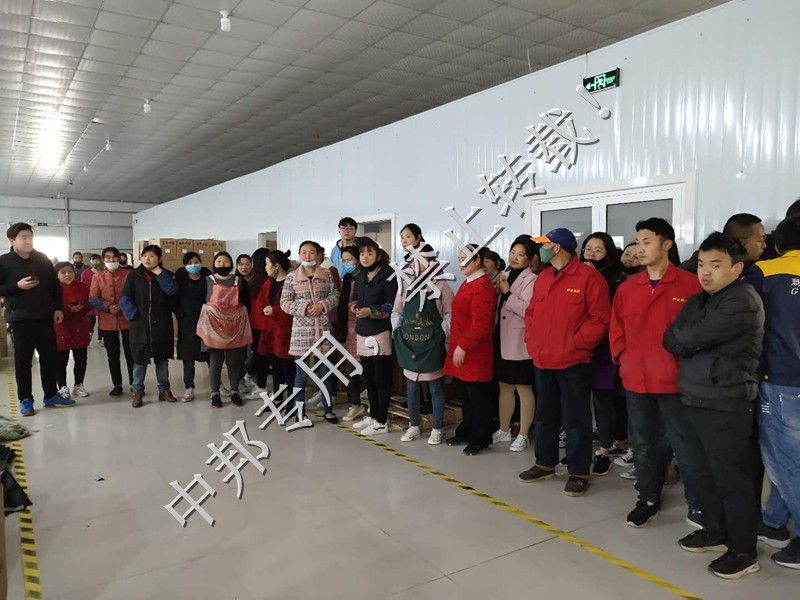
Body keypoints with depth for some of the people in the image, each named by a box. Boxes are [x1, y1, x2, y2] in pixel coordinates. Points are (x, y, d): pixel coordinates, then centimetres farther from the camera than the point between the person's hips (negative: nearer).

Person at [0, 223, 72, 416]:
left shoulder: (42, 259, 8)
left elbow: (55, 285, 11)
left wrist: (57, 308, 5)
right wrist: (17, 286, -17)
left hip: (44, 317, 4)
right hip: (20, 319, -3)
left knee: (50, 356, 8)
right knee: (23, 360, 3)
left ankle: (51, 395, 20)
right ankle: (25, 400, 12)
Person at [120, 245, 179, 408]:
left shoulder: (166, 275, 3)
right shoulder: (134, 275, 2)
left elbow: (173, 291, -17)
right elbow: (124, 298, -3)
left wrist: (159, 272, -13)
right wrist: (133, 315, -14)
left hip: (162, 325, 1)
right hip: (140, 325, 0)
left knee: (162, 359, 12)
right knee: (140, 360, 6)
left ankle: (164, 389, 24)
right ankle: (137, 392, 18)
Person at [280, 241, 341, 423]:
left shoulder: (327, 275, 6)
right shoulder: (292, 277, 1)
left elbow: (335, 296, 3)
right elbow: (285, 303, -2)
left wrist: (322, 305, -14)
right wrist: (303, 308, -14)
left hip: (323, 328, 2)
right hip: (301, 330, -2)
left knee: (326, 370, 8)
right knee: (301, 372, 3)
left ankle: (328, 409, 21)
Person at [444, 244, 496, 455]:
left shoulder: (482, 286, -18)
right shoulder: (467, 283, 15)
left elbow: (480, 324, -24)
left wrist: (463, 347, -22)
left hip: (475, 352, -10)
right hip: (462, 349, 10)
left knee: (478, 397, 2)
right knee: (467, 396, 19)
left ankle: (480, 439, 13)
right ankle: (466, 432, 30)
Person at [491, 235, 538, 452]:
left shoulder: (532, 280, -10)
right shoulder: (504, 276, 12)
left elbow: (529, 310, -22)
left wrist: (507, 293, -18)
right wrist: (496, 290, -2)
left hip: (520, 343, -7)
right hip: (502, 340, 7)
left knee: (523, 389, 4)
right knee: (504, 386, 16)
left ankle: (523, 435, 15)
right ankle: (504, 430, 29)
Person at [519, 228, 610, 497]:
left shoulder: (589, 276, -10)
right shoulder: (542, 278, 12)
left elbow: (600, 320, -13)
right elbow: (531, 312, 20)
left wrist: (574, 344, -16)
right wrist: (532, 340, 7)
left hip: (573, 362, -7)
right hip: (542, 361, 7)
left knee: (576, 419, 2)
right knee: (545, 415, 17)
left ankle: (579, 472, 15)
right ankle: (545, 464, 32)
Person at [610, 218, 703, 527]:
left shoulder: (689, 284, -7)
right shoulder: (627, 287, 7)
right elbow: (616, 327, 13)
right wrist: (621, 357, 2)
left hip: (674, 380, -4)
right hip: (635, 379, 5)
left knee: (683, 444, 7)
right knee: (643, 443, 16)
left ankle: (698, 505, 25)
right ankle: (648, 499, 32)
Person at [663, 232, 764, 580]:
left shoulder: (744, 302, -14)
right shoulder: (698, 300, 14)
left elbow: (688, 339, -19)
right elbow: (671, 338, 7)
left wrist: (682, 340, 1)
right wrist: (690, 345, -10)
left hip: (726, 405, -8)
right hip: (694, 399, 8)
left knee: (731, 478, 3)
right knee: (702, 472, 17)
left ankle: (743, 551, 18)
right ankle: (715, 531, 34)